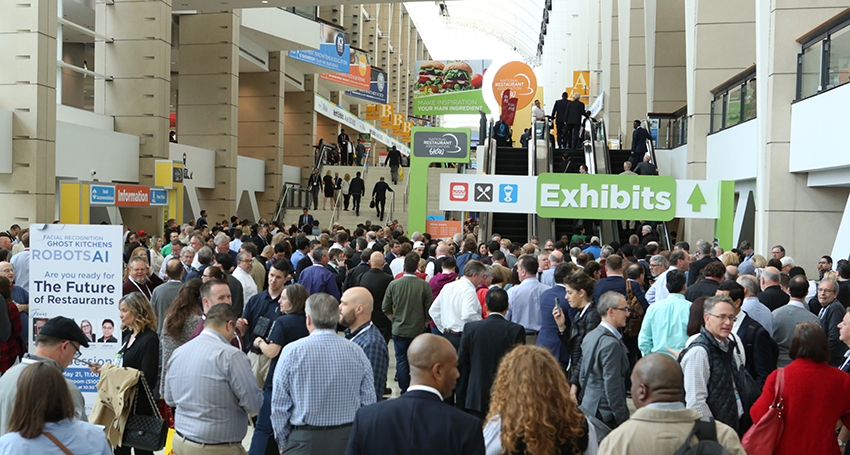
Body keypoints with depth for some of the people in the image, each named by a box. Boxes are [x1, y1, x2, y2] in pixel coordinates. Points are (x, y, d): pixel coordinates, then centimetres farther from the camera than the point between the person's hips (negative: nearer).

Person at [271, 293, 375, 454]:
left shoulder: (292, 351, -8)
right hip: (348, 439, 3)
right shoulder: (357, 352, -1)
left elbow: (279, 404, -4)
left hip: (305, 441, -3)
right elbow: (369, 403, 2)